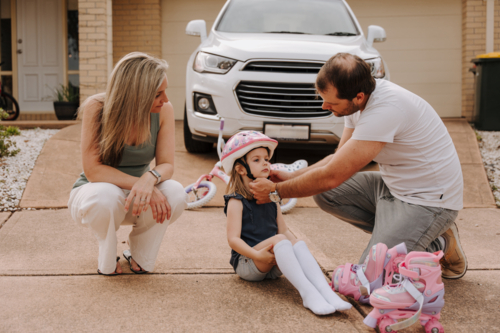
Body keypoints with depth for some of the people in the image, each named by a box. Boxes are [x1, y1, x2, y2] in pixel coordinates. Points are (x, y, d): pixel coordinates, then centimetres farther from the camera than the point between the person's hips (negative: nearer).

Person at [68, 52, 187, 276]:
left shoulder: (163, 110, -14)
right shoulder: (97, 108, -24)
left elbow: (166, 165, -14)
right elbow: (92, 170, -26)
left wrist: (150, 178, -39)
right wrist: (138, 184, -39)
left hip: (135, 198, 3)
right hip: (93, 193, -3)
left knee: (175, 194, -29)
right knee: (106, 196, -40)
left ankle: (139, 255, 0)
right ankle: (107, 260, -5)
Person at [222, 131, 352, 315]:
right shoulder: (236, 201, -6)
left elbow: (284, 229, 15)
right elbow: (233, 239, -14)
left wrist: (296, 245, -5)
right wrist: (257, 254, -27)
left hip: (272, 265, 6)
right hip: (246, 262, -6)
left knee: (299, 243, -23)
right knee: (279, 240, -31)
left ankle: (327, 293, -41)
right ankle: (307, 294, -44)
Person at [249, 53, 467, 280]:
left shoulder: (385, 110, -31)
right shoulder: (358, 100, -3)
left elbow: (331, 176, -28)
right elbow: (339, 160, 11)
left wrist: (276, 191, -16)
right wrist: (291, 176, 1)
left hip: (431, 199, -9)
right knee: (325, 194, -2)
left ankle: (440, 245, 6)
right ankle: (395, 234, 7)